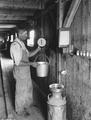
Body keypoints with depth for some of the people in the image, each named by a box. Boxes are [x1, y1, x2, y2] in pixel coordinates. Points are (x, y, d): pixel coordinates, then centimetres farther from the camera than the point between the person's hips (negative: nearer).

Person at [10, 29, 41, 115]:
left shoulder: (22, 44, 9)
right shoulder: (15, 45, -22)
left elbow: (29, 55, 15)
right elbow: (18, 62, -26)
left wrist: (37, 49, 3)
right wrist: (31, 64, -22)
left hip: (26, 70, 10)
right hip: (20, 70, -10)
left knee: (28, 87, 23)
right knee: (21, 91, 5)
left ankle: (27, 103, 45)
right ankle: (20, 110, 24)